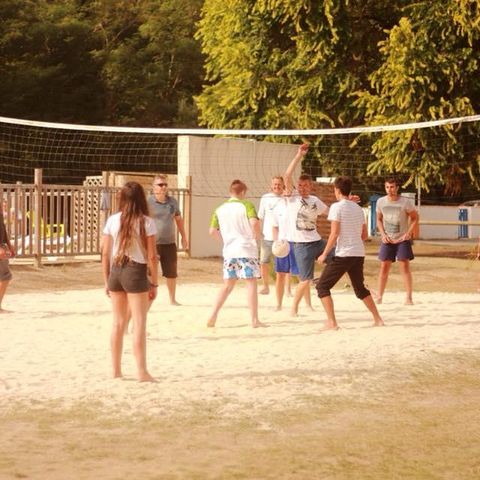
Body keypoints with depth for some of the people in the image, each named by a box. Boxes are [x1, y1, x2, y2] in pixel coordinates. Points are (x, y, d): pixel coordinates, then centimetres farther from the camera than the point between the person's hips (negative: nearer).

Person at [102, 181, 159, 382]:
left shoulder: (112, 220, 1)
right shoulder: (146, 222, -8)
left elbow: (105, 253, 3)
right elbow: (151, 256, -9)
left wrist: (107, 281, 12)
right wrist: (154, 283, -1)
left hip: (115, 272, 4)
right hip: (136, 273, -4)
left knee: (118, 323, 13)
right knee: (139, 323, 1)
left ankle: (116, 370, 18)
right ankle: (142, 372, -1)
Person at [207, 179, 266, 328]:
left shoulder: (220, 209, 9)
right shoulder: (246, 205, -5)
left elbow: (212, 231, 6)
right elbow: (254, 222, -20)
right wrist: (257, 235, -3)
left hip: (229, 251, 4)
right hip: (247, 250, -4)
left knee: (228, 284, 14)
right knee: (251, 283, 2)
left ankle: (213, 315, 5)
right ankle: (254, 320, 0)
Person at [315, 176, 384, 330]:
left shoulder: (337, 207, -8)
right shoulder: (358, 208, 13)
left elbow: (334, 233, -15)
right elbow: (364, 235, 17)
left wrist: (324, 254, -8)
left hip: (343, 255, -7)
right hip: (359, 254, 7)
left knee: (322, 286, 1)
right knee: (360, 288, 24)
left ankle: (332, 322, -8)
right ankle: (377, 319, 22)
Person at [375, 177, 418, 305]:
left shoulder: (405, 202, -10)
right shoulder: (381, 202, 1)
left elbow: (415, 218, -2)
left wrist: (408, 233, -15)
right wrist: (383, 234, -2)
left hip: (402, 240, -3)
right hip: (387, 240, 3)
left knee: (405, 266, -8)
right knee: (384, 267, 4)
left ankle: (409, 297, -6)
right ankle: (379, 296, 10)